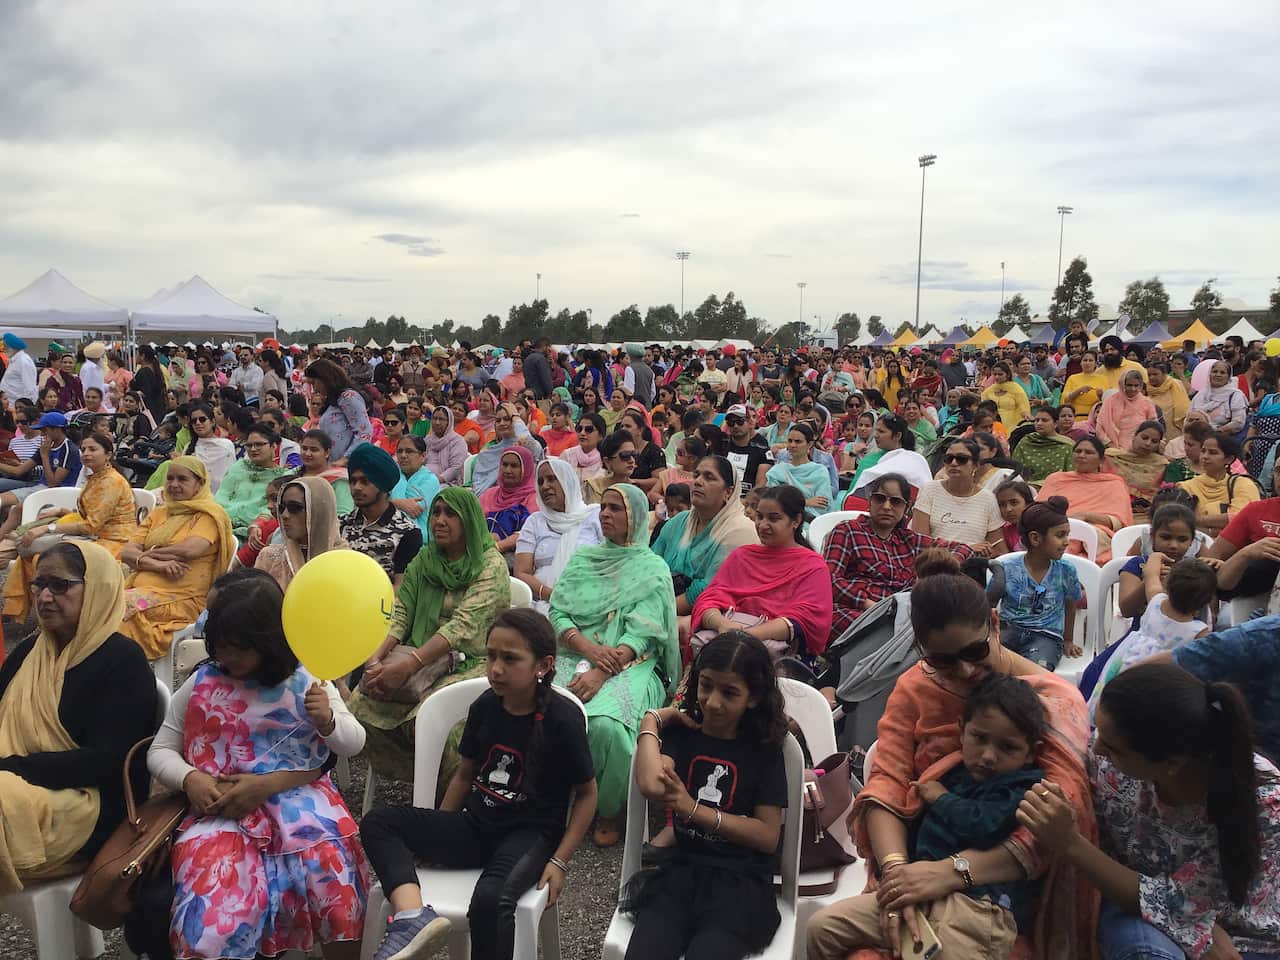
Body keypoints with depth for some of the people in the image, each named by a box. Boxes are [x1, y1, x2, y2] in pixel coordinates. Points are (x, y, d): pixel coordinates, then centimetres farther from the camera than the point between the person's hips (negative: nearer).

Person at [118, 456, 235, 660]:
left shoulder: (209, 515, 4)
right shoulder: (159, 513, 23)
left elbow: (189, 549, -15)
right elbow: (126, 552, 11)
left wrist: (149, 553, 2)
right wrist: (156, 564, -9)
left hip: (181, 599, -6)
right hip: (139, 588, 6)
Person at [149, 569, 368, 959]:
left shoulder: (305, 682, 2)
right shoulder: (201, 684, 6)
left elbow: (353, 745, 4)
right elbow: (160, 751, 11)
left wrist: (328, 720, -19)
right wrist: (189, 779, -10)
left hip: (298, 801, 0)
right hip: (222, 808, 0)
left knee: (330, 865, -24)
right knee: (211, 888, -29)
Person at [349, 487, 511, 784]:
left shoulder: (491, 565, -7)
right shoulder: (425, 559, 12)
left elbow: (462, 626, -20)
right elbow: (399, 614, 4)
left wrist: (407, 665, -30)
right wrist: (376, 657, -15)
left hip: (472, 664, -5)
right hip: (428, 661, 6)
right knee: (362, 704, -18)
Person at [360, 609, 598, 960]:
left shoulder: (562, 719, -13)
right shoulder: (484, 706, 1)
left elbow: (587, 793, -4)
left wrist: (560, 860, -11)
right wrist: (435, 837, 9)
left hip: (531, 833, -6)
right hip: (476, 825, 6)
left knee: (490, 899, -38)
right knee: (378, 822, -11)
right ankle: (413, 916, -31)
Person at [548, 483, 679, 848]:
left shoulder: (653, 569, 8)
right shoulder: (581, 559, 20)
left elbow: (642, 632, -5)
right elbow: (557, 613, 9)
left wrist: (601, 673, -20)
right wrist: (588, 647, -12)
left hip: (630, 664, -3)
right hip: (575, 656, 3)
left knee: (604, 723, -34)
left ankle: (609, 812, -8)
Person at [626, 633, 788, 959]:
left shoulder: (763, 748, 5)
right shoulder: (680, 732, 6)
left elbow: (768, 837, -2)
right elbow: (652, 786, -16)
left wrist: (693, 809, -7)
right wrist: (651, 721, -3)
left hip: (740, 882, -1)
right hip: (679, 871, 1)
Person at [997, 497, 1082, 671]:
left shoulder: (1066, 570, 2)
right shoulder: (1006, 568, -1)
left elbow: (1070, 605, 20)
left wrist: (1068, 640, 28)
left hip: (1046, 635, 0)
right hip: (1008, 629, 0)